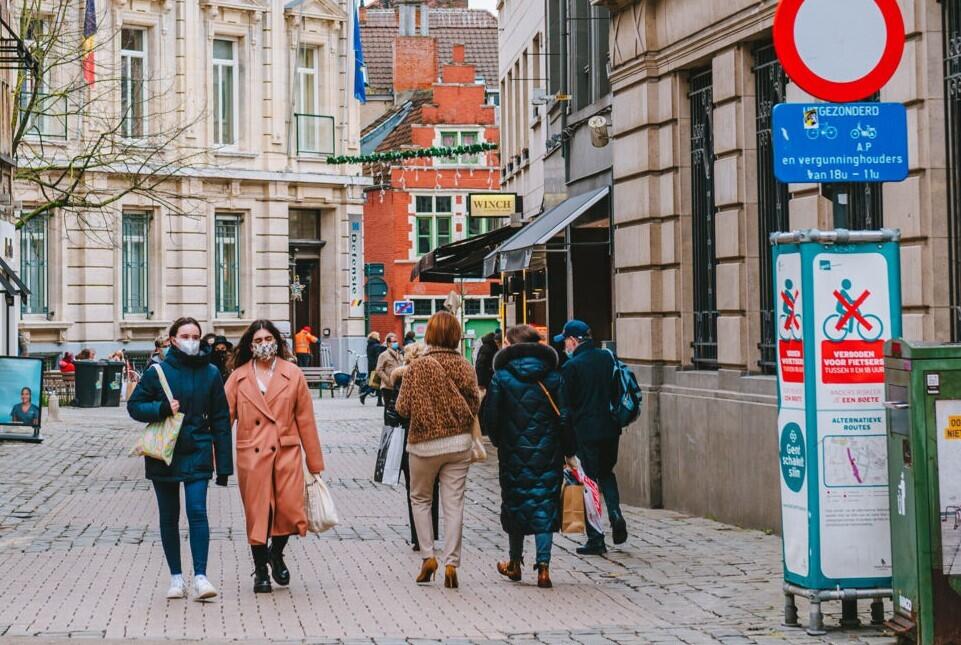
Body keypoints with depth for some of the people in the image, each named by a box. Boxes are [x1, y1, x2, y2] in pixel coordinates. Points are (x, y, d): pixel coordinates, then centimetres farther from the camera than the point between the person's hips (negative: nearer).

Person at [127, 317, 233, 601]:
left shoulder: (210, 373, 3)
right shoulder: (158, 372, -1)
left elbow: (220, 419, 5)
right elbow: (134, 405, 4)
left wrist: (224, 465, 2)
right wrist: (162, 408, -16)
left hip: (197, 453, -1)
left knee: (197, 511, -13)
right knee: (169, 517, 8)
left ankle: (200, 577, -15)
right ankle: (176, 577, 18)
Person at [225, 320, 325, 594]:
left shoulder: (293, 374, 3)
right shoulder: (238, 377, 4)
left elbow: (305, 419, 5)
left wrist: (315, 463, 5)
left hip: (287, 452, 0)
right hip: (251, 455, 0)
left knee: (290, 510, -7)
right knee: (257, 513, 4)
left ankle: (276, 553, 23)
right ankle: (260, 570, 21)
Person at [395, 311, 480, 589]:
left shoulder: (418, 368, -11)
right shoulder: (465, 367, -5)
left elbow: (403, 407, -9)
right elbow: (475, 404, -1)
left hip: (424, 443, -2)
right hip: (459, 442, 2)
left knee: (420, 498, 17)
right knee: (454, 503, 5)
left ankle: (428, 556, 10)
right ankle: (451, 564, 2)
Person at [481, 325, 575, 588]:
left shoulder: (501, 377, -6)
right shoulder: (553, 377, 0)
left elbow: (489, 418, -5)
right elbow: (564, 417, -1)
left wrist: (499, 442, 13)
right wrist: (568, 452, 7)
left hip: (514, 452, -1)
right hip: (547, 454, 1)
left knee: (515, 503, 13)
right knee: (544, 506, 4)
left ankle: (515, 564, 25)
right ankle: (543, 565, -6)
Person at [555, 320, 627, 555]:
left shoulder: (572, 366, -11)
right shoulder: (608, 357, 4)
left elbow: (566, 403, -9)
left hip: (585, 432, -5)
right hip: (611, 429, 5)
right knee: (606, 473, 24)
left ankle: (595, 540, 2)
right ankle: (616, 515, 1)